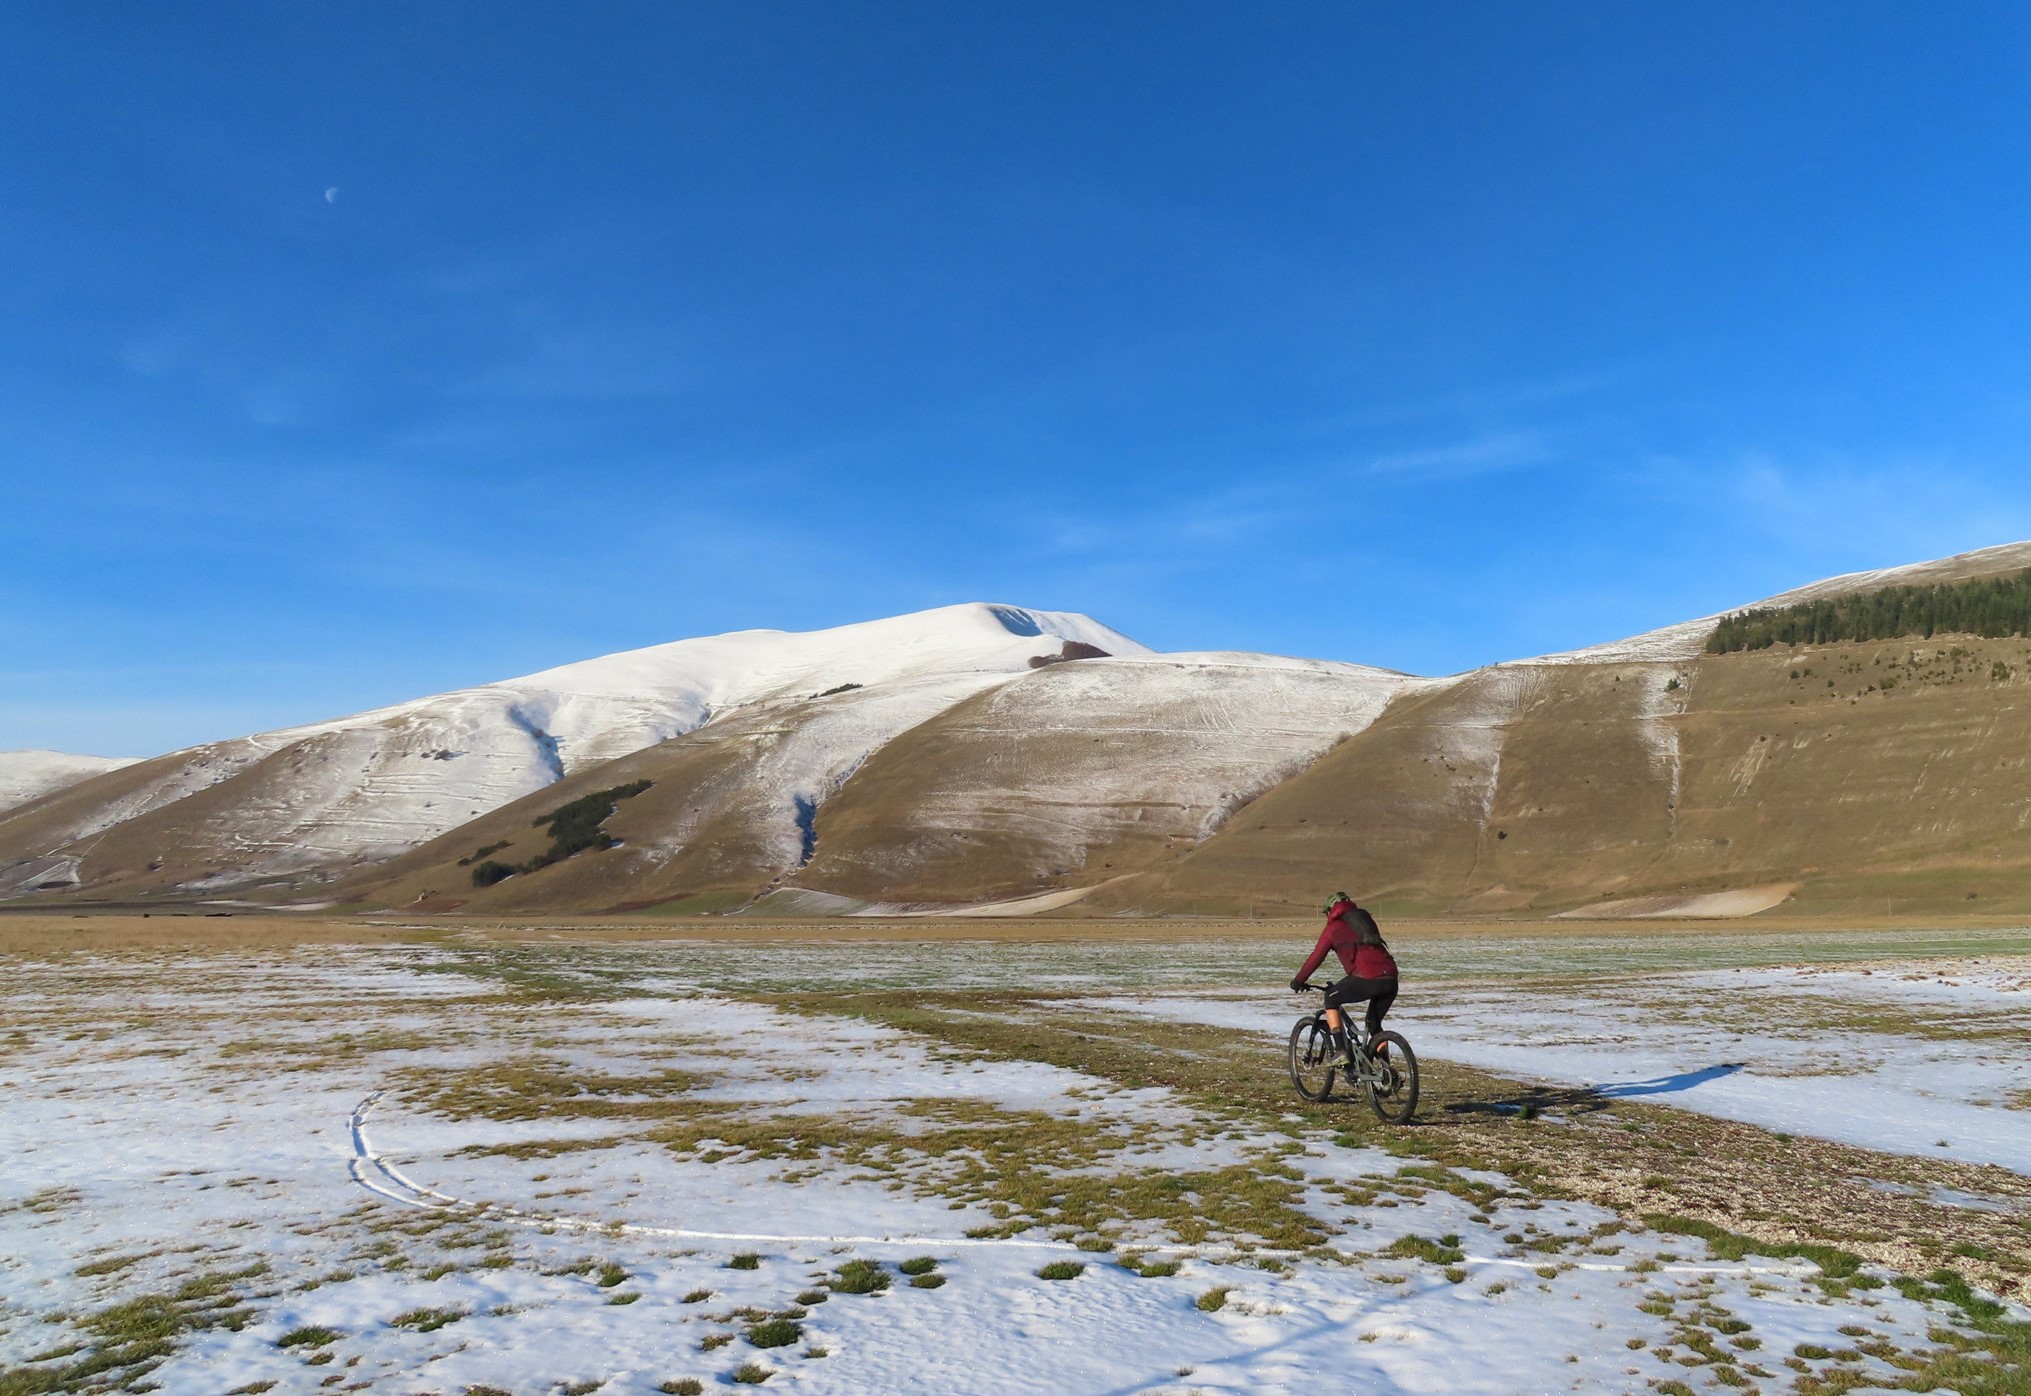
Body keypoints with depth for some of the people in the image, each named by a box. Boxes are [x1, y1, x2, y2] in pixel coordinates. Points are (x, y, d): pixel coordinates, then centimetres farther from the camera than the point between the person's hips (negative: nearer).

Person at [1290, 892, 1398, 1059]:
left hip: (1366, 979, -6)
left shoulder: (1334, 927, 11)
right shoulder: (1364, 918, 29)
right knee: (1375, 1024, 25)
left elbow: (1316, 957, 12)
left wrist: (1298, 981, 26)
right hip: (1391, 980, 6)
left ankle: (1341, 1051, 7)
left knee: (1331, 999, 17)